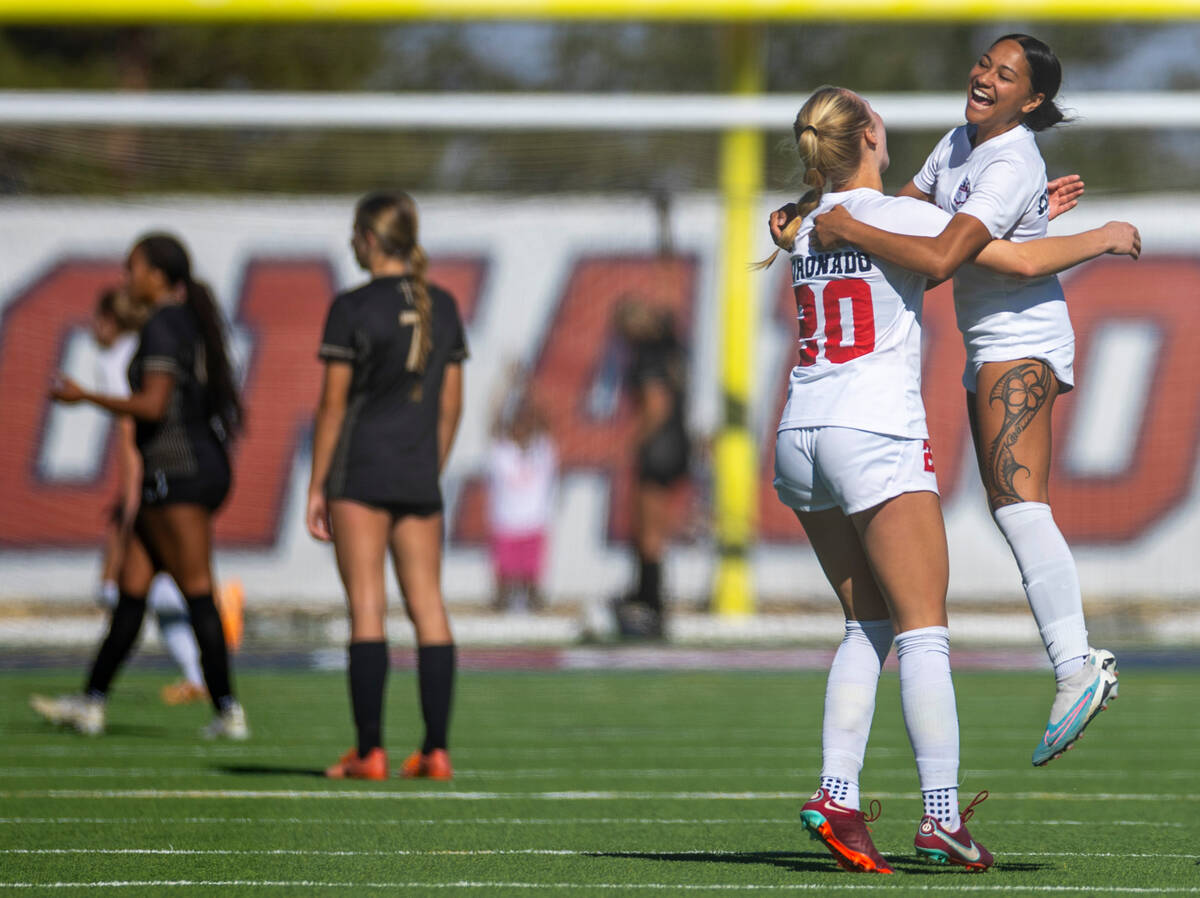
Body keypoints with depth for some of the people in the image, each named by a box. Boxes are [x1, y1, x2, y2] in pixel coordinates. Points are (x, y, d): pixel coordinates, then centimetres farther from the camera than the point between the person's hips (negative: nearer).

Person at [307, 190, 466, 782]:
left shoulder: (352, 309, -8)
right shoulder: (443, 307, 8)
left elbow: (332, 405, -8)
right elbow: (451, 404, 11)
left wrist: (317, 488, -3)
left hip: (362, 472, -5)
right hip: (420, 477, 5)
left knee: (366, 607, -4)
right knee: (428, 607, 5)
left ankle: (369, 750, -7)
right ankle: (436, 750, 2)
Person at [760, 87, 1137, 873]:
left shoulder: (811, 225, 15)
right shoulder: (898, 217, -7)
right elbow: (1022, 262, -7)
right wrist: (1103, 239, 11)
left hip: (802, 432, 7)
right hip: (877, 431, -7)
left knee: (870, 624, 13)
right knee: (923, 630, -2)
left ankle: (836, 794, -1)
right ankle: (943, 815, -5)